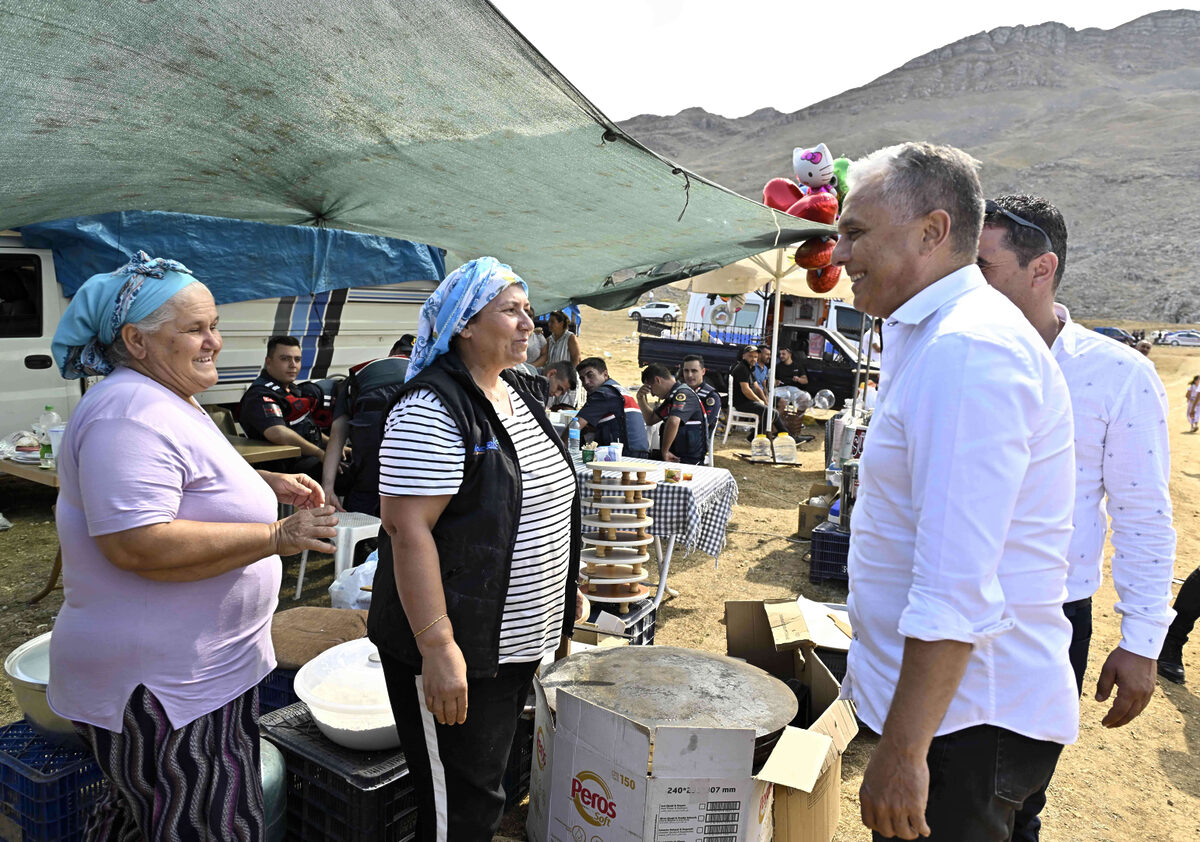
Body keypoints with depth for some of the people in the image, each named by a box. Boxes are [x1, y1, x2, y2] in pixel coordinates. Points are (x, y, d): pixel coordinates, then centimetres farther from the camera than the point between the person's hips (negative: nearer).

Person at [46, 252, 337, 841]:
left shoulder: (167, 401, 13)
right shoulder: (132, 413, -23)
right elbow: (137, 544, -31)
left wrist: (267, 483, 10)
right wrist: (276, 537, -28)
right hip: (163, 687, -10)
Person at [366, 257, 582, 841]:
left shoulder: (515, 390, 9)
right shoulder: (432, 409, -20)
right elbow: (408, 528, -25)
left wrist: (563, 587, 20)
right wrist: (438, 649, -28)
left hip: (518, 638, 9)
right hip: (459, 650, -8)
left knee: (489, 776, 23)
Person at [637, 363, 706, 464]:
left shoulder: (683, 394, -15)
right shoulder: (671, 397, 16)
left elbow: (673, 422, -33)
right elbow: (650, 420, 26)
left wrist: (665, 451, -25)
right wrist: (641, 398, 12)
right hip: (676, 457, 9)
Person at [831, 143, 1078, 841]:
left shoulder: (968, 347, -23)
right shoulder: (930, 338, 12)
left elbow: (957, 589, -27)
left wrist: (903, 752, -22)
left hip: (967, 719, -10)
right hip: (944, 700, 10)